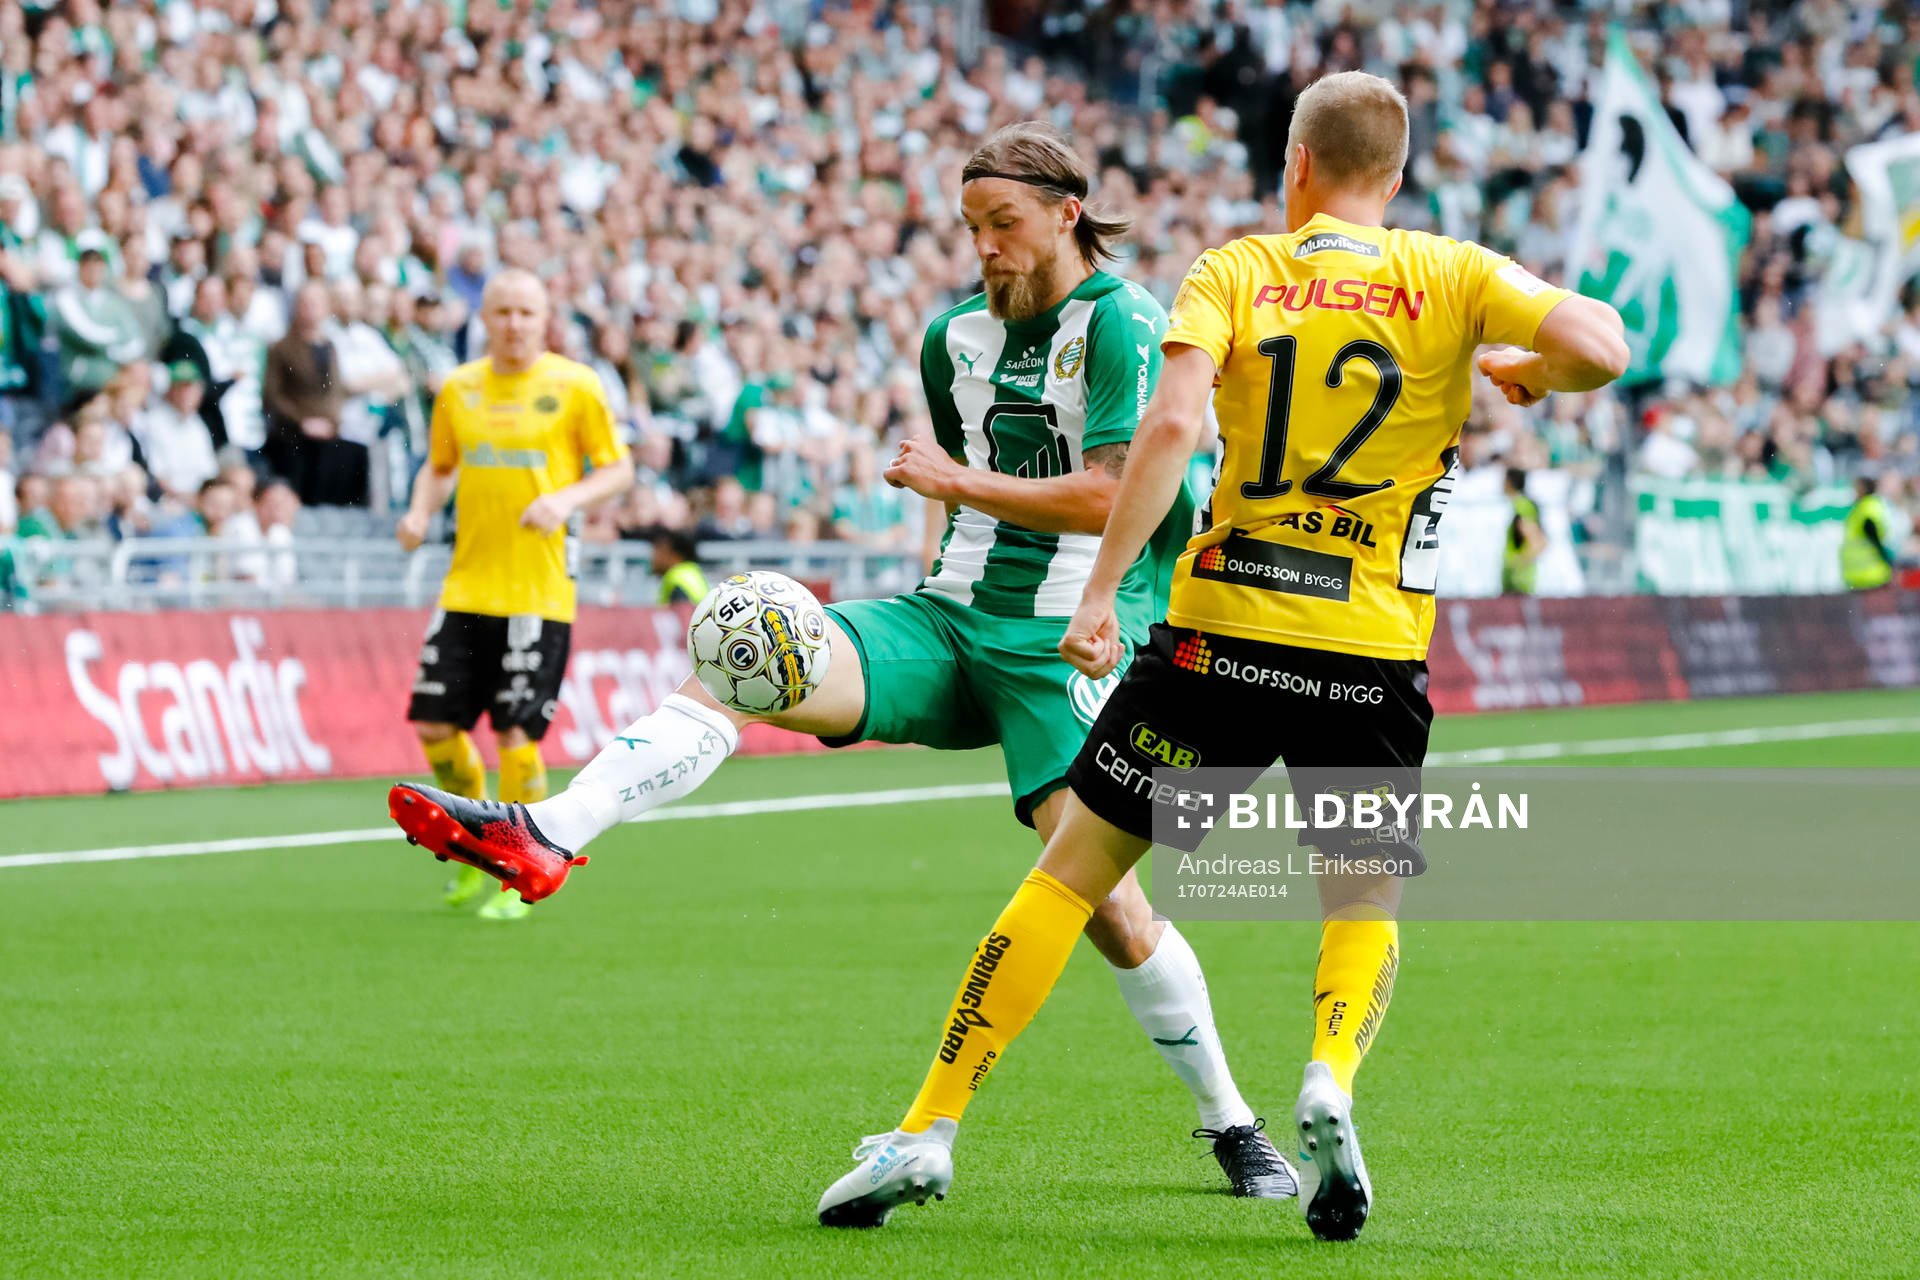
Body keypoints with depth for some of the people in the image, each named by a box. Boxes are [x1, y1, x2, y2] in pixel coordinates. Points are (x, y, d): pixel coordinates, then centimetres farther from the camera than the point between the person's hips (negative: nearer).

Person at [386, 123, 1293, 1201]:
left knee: (1102, 898, -14)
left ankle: (1231, 1122, 5)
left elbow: (1111, 496, -16)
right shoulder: (958, 337, 15)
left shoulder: (1125, 326, -8)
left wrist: (960, 484, -12)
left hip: (1068, 646, -6)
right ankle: (546, 833, -32)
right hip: (950, 620, 6)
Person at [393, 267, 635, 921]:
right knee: (435, 725, 1)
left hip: (538, 590, -4)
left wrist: (568, 498, -17)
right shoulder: (458, 388, 9)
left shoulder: (574, 386, -2)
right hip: (467, 586, 4)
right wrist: (420, 511, 1)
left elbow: (619, 468, 2)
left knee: (516, 733, -9)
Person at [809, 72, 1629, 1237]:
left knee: (1074, 869, 9)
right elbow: (1600, 346, -10)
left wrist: (1102, 590, -12)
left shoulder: (1235, 271, 3)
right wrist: (1525, 373, 13)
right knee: (1366, 904, 18)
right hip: (1374, 650, 0)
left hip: (1224, 627, 0)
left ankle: (929, 1132, 6)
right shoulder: (1451, 277, 4)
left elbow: (1171, 422, -13)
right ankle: (1332, 1082, -14)